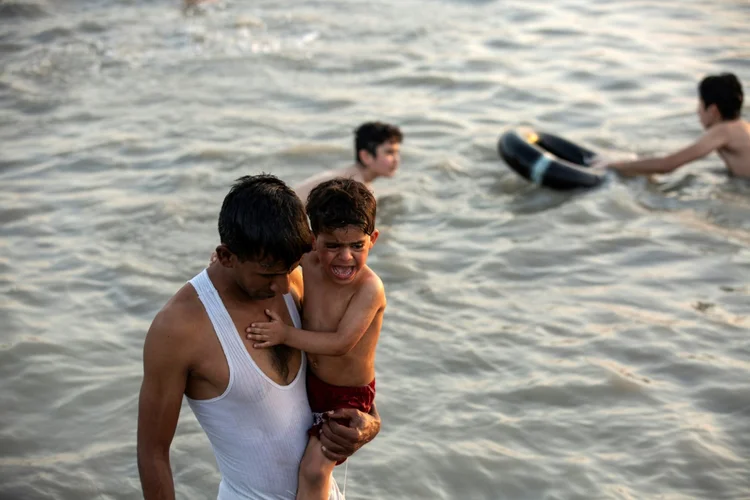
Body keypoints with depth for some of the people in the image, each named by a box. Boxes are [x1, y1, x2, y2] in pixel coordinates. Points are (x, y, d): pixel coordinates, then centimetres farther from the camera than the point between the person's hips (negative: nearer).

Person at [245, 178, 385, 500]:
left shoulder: (369, 288, -30)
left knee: (314, 469, -14)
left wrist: (286, 335, -30)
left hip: (349, 395, -7)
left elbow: (341, 343, -32)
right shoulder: (307, 265, -13)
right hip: (308, 380, 7)